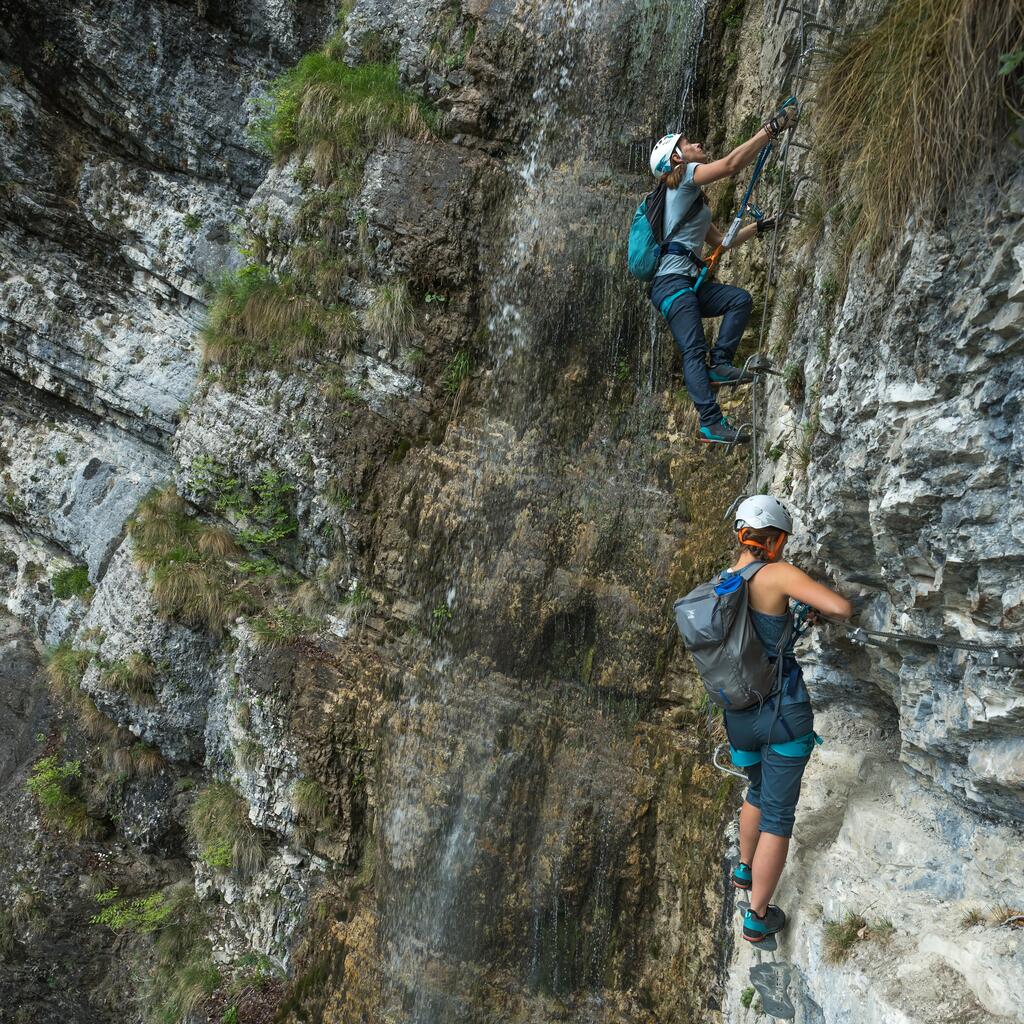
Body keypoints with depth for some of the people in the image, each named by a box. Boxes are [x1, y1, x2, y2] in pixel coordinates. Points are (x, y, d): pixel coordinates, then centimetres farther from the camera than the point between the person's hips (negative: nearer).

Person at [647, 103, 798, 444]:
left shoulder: (694, 199, 28)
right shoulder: (684, 176, 2)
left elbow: (722, 241, 30)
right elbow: (731, 164, -12)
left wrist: (758, 227, 27)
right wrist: (771, 128, -11)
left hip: (689, 282, 9)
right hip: (671, 279, -9)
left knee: (740, 298, -5)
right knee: (694, 351, -16)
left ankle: (719, 364, -9)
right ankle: (711, 422, -21)